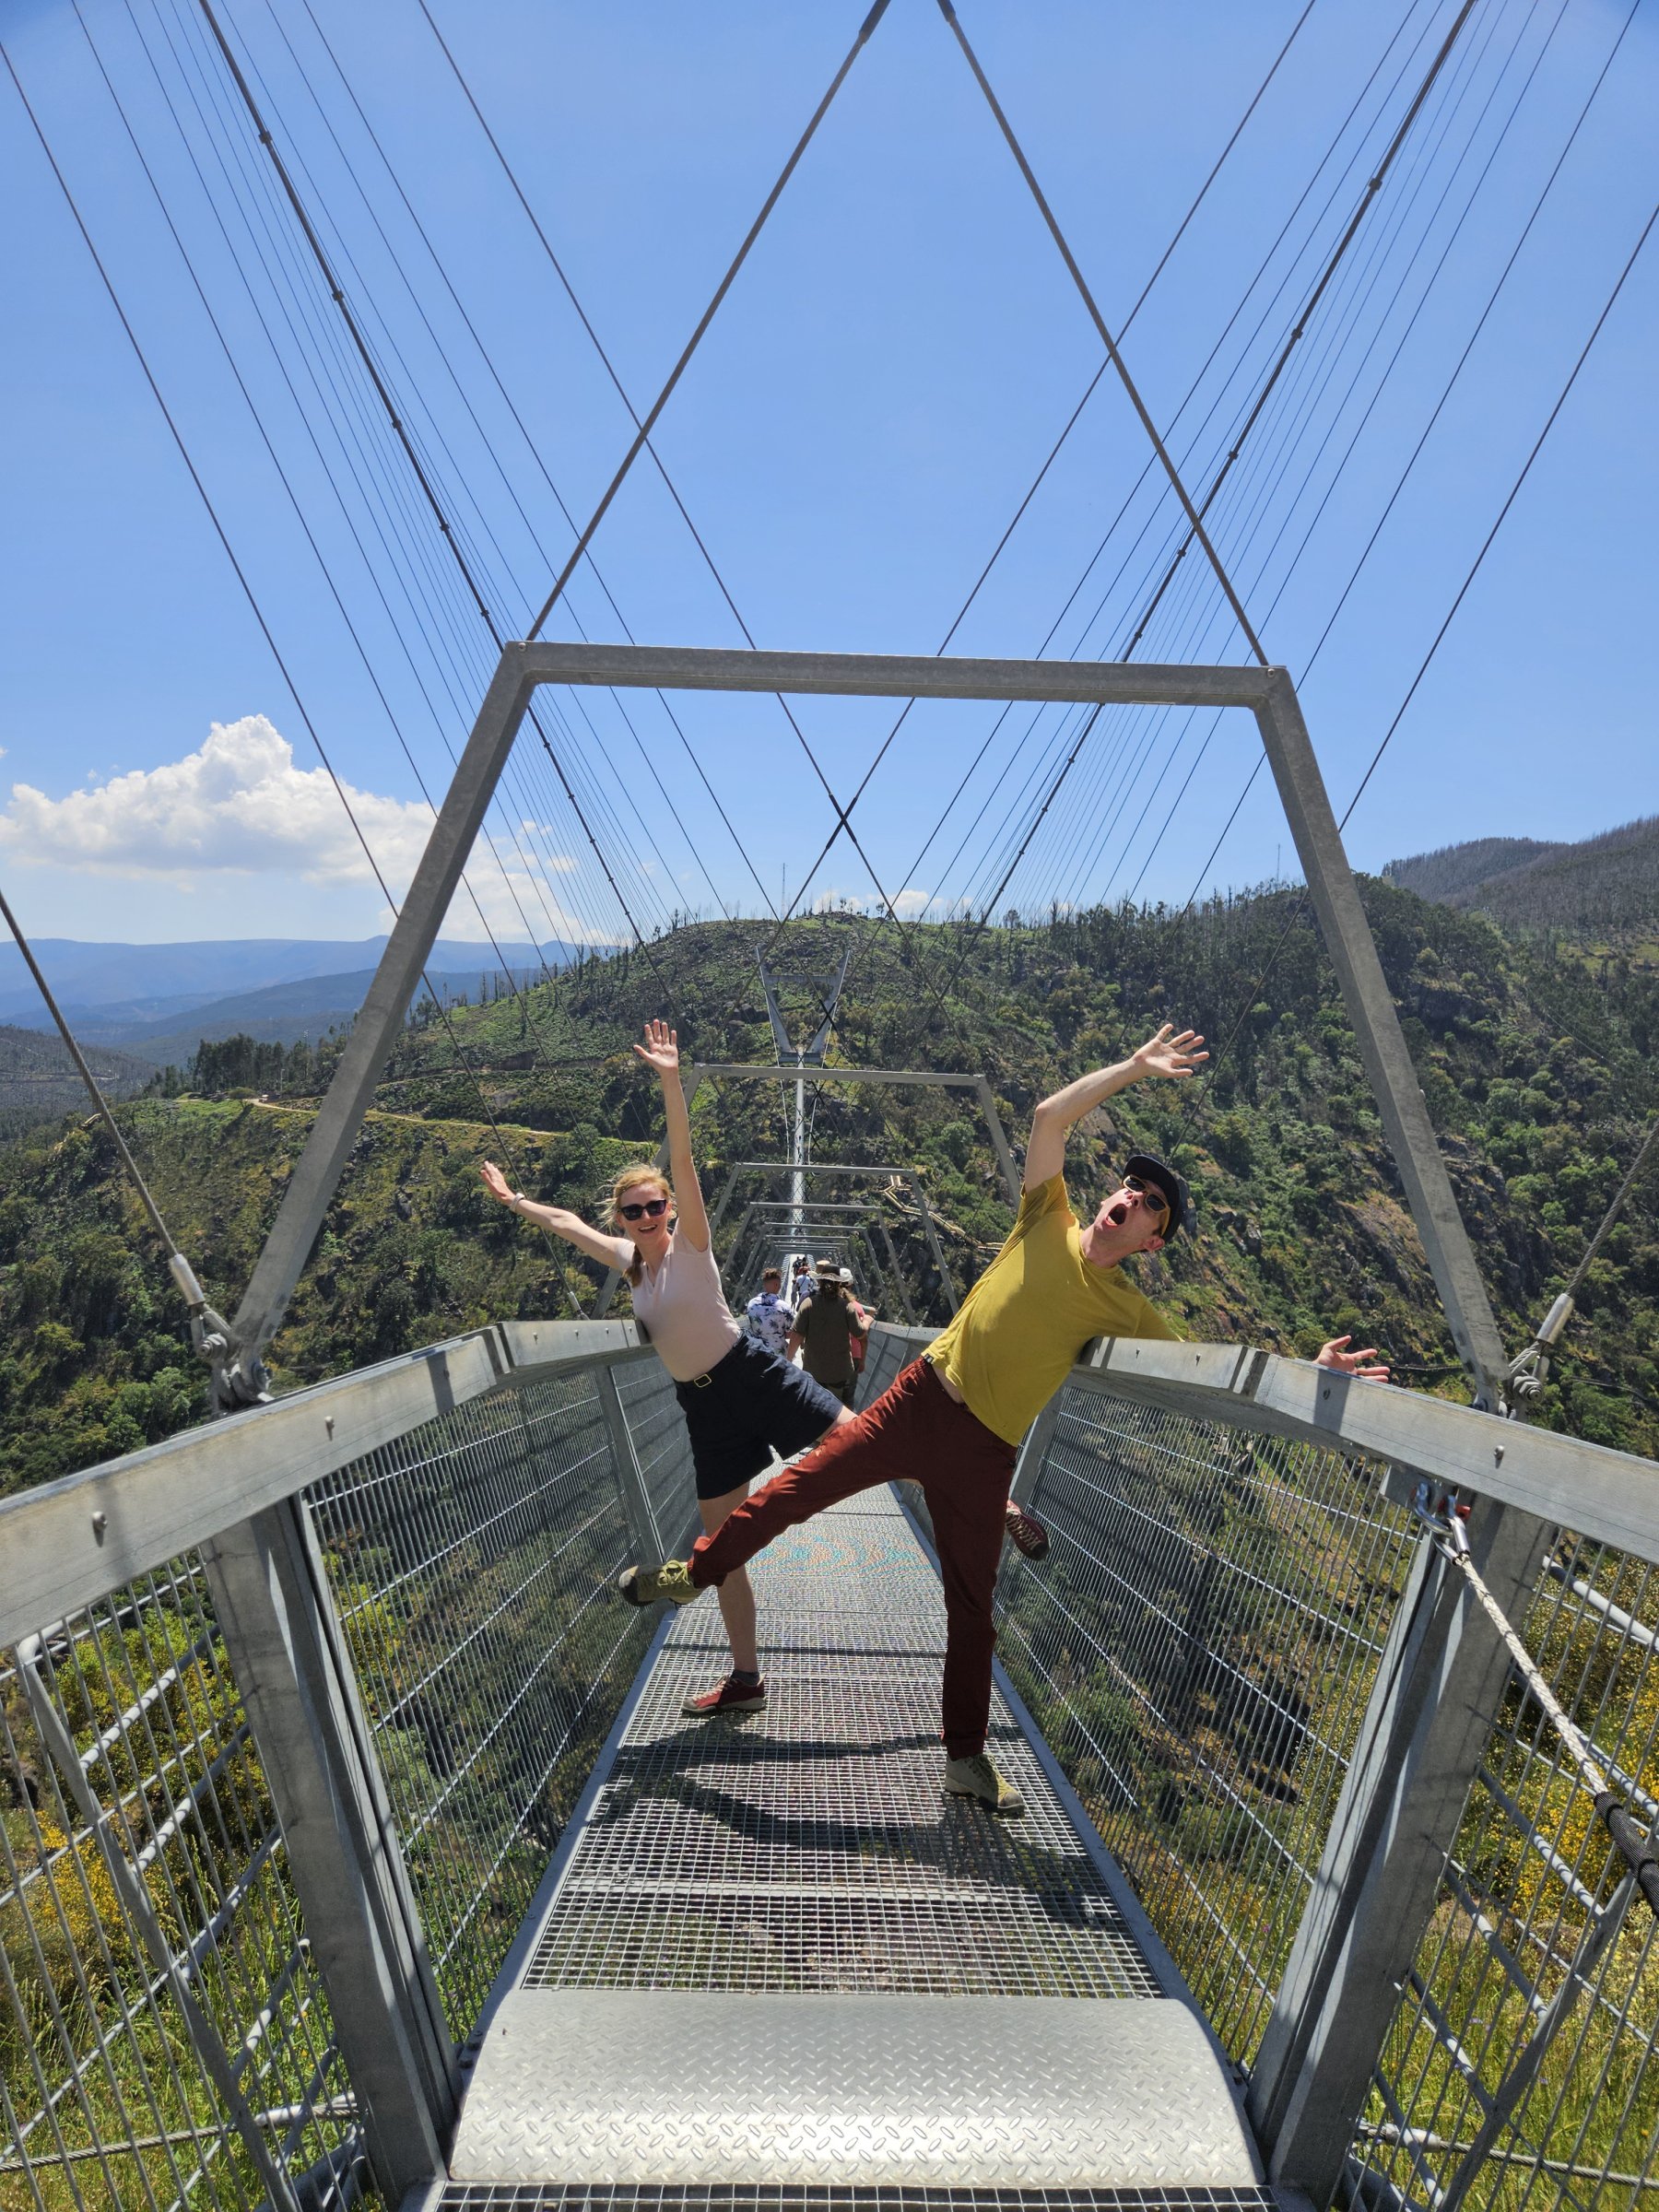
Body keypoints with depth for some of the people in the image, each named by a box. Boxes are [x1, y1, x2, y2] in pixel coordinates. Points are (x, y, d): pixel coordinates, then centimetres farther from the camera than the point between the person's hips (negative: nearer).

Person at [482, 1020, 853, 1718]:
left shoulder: (690, 1242, -9)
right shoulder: (629, 1260, 8)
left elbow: (683, 1163, -23)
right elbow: (568, 1224, 23)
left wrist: (670, 1081, -34)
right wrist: (514, 1198, 32)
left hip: (753, 1375, -6)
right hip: (704, 1406, 6)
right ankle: (745, 1680, 20)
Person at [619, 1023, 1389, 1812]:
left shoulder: (1126, 1311, -1)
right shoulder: (1049, 1223, -1)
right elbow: (1050, 1116, -7)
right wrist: (1134, 1068, -10)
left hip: (981, 1454, 0)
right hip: (917, 1402, 0)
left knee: (972, 1609, 8)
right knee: (796, 1489, 2)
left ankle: (966, 1759, 27)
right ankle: (691, 1575, 25)